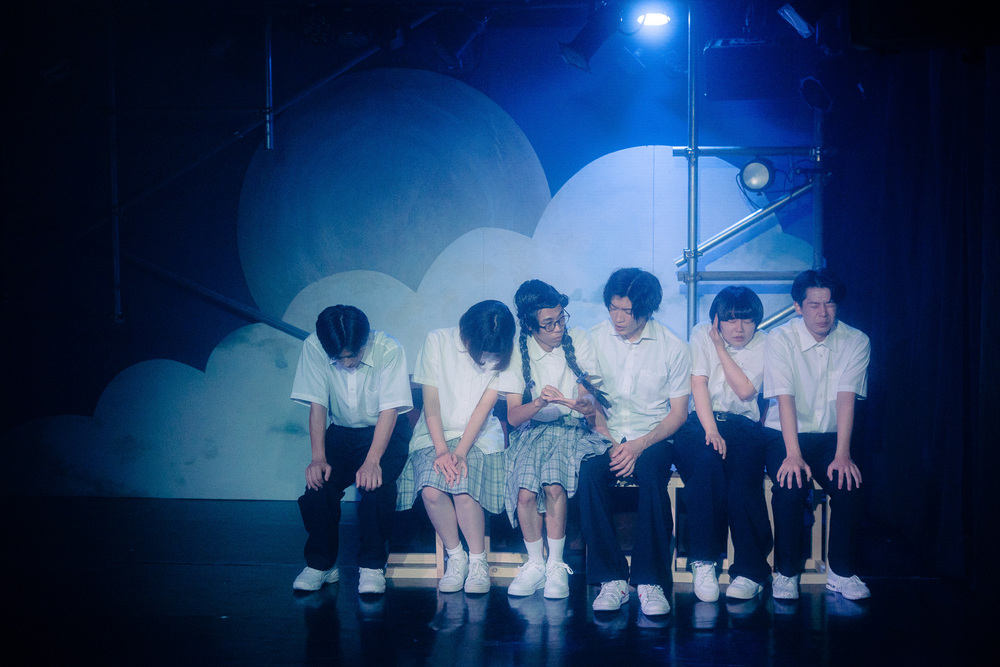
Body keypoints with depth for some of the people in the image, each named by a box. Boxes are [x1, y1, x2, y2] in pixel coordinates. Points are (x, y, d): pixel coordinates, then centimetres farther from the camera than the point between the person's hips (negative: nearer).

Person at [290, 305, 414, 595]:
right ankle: (320, 563, -3)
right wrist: (318, 458, -23)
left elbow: (389, 412, -21)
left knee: (374, 482, -31)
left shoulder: (388, 350, -21)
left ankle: (372, 565, -13)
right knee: (318, 481, -24)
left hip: (385, 432, -2)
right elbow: (317, 405, -12)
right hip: (341, 432, 3)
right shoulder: (313, 348, -15)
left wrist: (372, 461, -33)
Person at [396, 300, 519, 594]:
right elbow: (431, 402, -6)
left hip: (479, 437, 0)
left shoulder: (501, 355, -1)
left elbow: (484, 406, -7)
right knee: (431, 490, -27)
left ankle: (478, 561, -5)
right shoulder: (437, 341, -4)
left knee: (463, 489, -28)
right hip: (435, 434, 1)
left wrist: (461, 451, -18)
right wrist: (441, 450, -16)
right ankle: (455, 556, -3)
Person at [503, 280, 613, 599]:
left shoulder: (578, 341, 0)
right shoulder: (518, 353, -1)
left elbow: (590, 398, -1)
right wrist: (540, 401, -29)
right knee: (526, 492, -28)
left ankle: (556, 566, -15)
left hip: (572, 429, -1)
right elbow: (513, 416, -8)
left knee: (554, 486, -30)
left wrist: (587, 403, -26)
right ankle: (535, 564, -7)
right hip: (533, 431, 1)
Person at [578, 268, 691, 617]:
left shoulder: (674, 348, 0)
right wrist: (610, 442, -11)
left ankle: (650, 581, -26)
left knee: (652, 474, -35)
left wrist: (639, 446, -14)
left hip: (652, 436, -1)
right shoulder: (594, 339, 4)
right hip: (608, 435, 1)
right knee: (589, 474, -32)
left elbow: (678, 412, 1)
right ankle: (612, 578, -24)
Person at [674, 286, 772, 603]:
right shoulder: (701, 334, 4)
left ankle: (750, 569, -24)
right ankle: (704, 560, -28)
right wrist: (711, 430, -21)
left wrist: (721, 348, -7)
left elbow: (745, 390, -8)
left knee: (743, 477, -30)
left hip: (742, 424, 1)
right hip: (700, 421, -1)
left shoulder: (762, 344, 6)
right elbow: (699, 383, -8)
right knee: (707, 461, -35)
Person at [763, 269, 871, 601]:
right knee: (791, 484, -30)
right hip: (784, 434, -2)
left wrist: (842, 454, -26)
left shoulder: (856, 342, -3)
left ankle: (841, 572, -8)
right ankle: (786, 572, -12)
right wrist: (793, 455, -29)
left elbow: (846, 398, -14)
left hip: (830, 436, 2)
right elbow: (785, 399, -18)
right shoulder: (780, 339, -9)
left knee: (847, 482, -27)